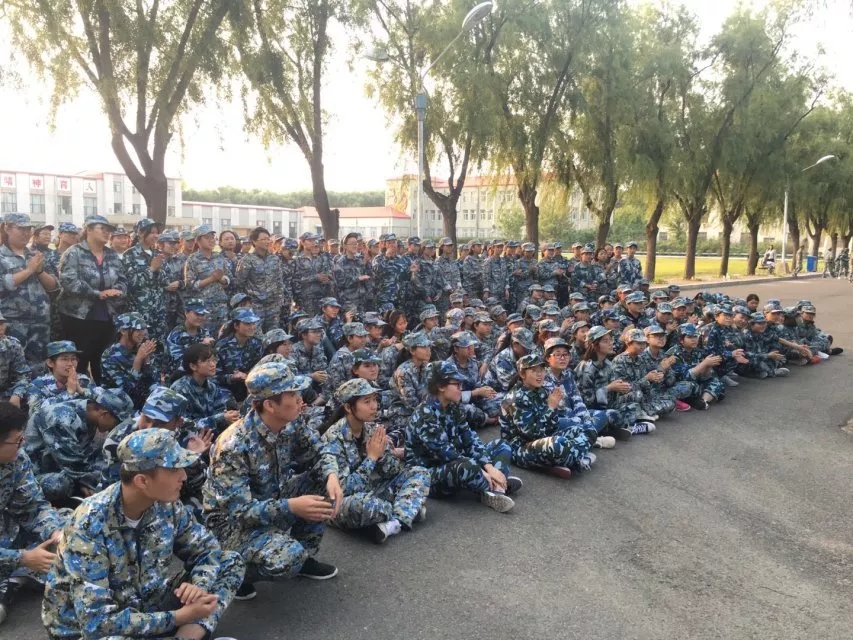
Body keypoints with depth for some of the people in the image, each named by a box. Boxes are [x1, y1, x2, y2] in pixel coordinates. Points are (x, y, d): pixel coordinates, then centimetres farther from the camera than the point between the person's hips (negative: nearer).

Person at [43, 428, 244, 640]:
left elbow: (208, 550, 2)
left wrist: (199, 587, -19)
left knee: (230, 562, -4)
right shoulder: (91, 525, -28)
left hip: (146, 608, 5)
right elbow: (97, 623, -31)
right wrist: (179, 618, -29)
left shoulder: (166, 505, -11)